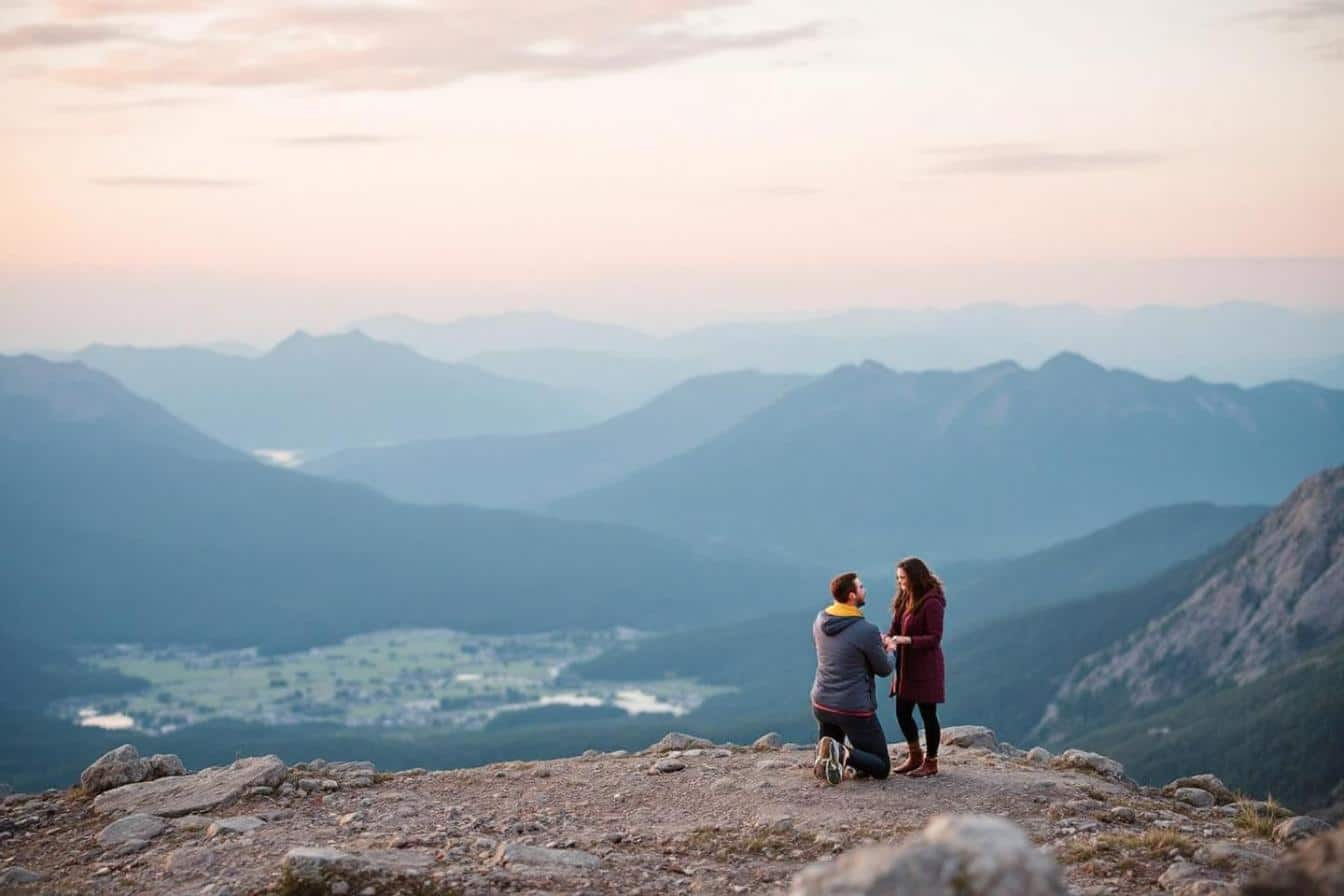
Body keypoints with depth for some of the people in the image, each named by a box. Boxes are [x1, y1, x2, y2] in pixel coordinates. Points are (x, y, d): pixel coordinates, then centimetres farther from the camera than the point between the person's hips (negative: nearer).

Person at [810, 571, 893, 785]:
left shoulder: (820, 620, -1)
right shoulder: (867, 631, -20)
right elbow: (884, 670, -6)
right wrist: (888, 652, 15)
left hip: (822, 703, 6)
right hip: (854, 709, -6)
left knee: (827, 766, 28)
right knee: (882, 768, 6)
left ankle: (826, 753, -5)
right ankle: (845, 755, -21)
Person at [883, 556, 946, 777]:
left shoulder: (931, 603, -17)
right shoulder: (904, 600, 8)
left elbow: (935, 638, -18)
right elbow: (895, 629, 8)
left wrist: (906, 640, -26)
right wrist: (888, 639, -13)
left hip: (925, 668, -8)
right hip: (906, 666, 8)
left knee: (928, 714, 4)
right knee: (902, 712, 13)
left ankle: (931, 762, 18)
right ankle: (915, 756, 32)